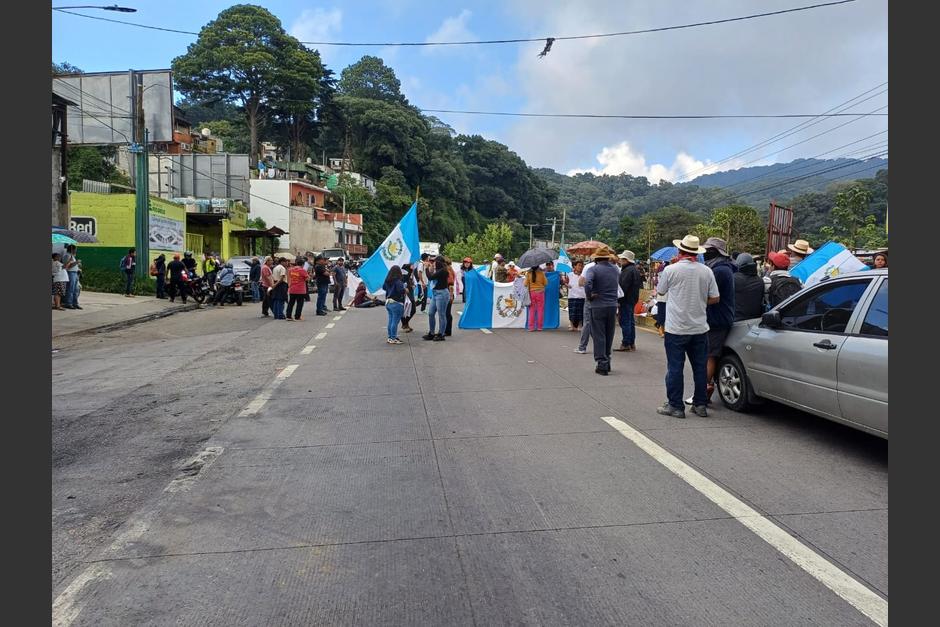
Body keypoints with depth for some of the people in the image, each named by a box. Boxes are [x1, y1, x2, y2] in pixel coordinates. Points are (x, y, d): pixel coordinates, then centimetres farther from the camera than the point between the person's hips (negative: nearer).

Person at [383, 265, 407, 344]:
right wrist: (405, 290, -10)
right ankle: (393, 339, 1)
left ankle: (390, 337, 21)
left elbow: (383, 287, 22)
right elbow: (401, 290, -29)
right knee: (395, 321, -2)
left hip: (388, 302, 8)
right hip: (396, 303, -8)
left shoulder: (388, 281, 6)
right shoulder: (398, 281, -17)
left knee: (391, 320, 14)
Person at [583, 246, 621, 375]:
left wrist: (589, 296, -12)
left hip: (598, 306, -5)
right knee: (609, 335, 16)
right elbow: (620, 283, 15)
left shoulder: (592, 269, -11)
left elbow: (587, 283, -25)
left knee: (598, 335, 2)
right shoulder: (615, 269, 7)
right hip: (613, 306, 5)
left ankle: (602, 363, 0)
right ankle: (606, 361, 26)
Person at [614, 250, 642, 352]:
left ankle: (625, 344, -6)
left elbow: (623, 286, -23)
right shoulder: (635, 269, 16)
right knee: (630, 321, 14)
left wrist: (618, 299, -20)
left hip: (626, 299, -11)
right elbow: (639, 284, 22)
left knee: (625, 321, -7)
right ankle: (632, 343, 20)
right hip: (633, 299, 11)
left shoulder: (628, 270, -18)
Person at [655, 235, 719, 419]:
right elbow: (714, 298, 2)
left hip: (676, 328, -3)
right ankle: (700, 405, 20)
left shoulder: (671, 269, -10)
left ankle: (675, 406, 7)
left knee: (675, 368, 3)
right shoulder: (707, 271, -1)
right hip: (700, 328, 4)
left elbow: (660, 291, 5)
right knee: (700, 367, 12)